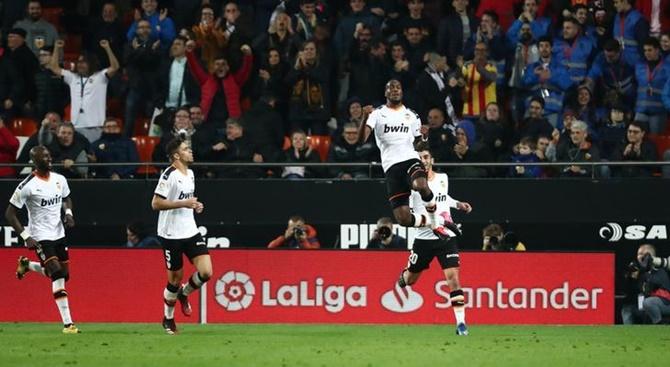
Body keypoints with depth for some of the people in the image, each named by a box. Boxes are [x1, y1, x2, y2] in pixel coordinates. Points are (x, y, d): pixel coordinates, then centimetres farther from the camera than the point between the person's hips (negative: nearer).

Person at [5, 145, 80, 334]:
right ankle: (67, 323, -16)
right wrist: (26, 236, -17)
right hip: (40, 238, -7)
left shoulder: (59, 180, 3)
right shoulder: (27, 186, -15)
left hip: (58, 234, 7)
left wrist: (68, 213, 0)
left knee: (64, 274, 10)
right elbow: (10, 214, -11)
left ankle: (27, 265, 36)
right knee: (58, 274, -18)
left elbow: (66, 199, 23)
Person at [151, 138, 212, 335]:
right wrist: (184, 203, -22)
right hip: (171, 235, -6)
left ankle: (184, 293, 22)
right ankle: (168, 319, 23)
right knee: (175, 278, 3)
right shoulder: (169, 175, -14)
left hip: (190, 231, 6)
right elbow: (156, 203, -18)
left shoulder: (190, 174, 11)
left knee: (206, 272, -8)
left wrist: (195, 206, 5)